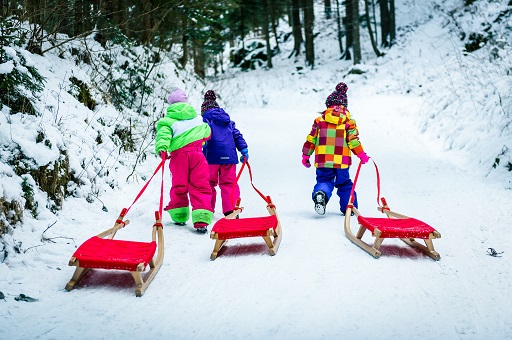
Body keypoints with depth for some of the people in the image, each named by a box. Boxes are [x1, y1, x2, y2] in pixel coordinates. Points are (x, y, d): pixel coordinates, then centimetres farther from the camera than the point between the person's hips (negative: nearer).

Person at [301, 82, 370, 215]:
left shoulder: (319, 120, 3)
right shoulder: (349, 122, -1)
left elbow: (311, 140, 6)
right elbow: (353, 141, -5)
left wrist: (305, 155, 17)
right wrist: (362, 155, 7)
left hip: (323, 160, 0)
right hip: (342, 161, 0)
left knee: (324, 181, 10)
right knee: (345, 184, 17)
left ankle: (320, 194, -23)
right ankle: (349, 208, 19)